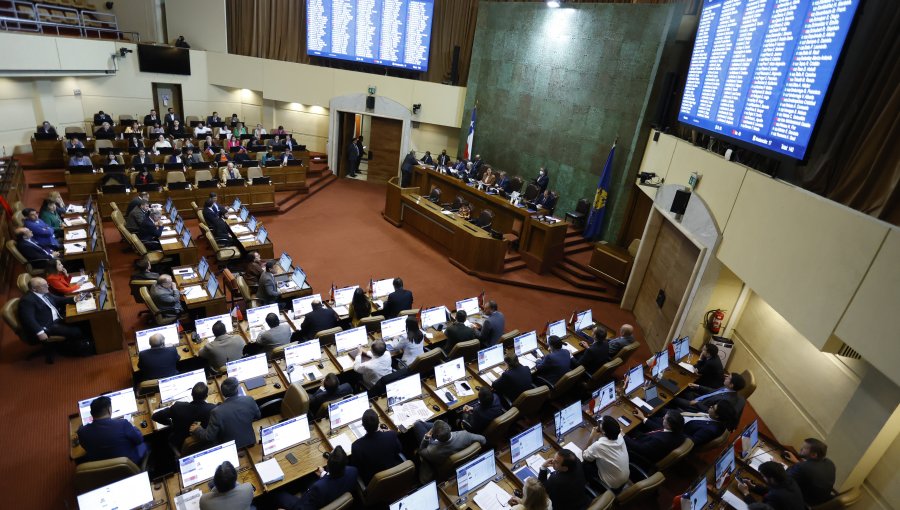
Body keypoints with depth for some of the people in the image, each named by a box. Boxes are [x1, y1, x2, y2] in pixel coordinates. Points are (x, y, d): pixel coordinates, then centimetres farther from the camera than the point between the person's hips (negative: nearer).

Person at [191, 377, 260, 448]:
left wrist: (197, 429, 2)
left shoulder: (217, 412, -29)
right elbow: (257, 416, -2)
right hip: (250, 442, 3)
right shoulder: (249, 400, -22)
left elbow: (209, 437, -17)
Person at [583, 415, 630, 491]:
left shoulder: (599, 446, -35)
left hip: (613, 486, -6)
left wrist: (592, 436, -16)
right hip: (626, 478, 6)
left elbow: (585, 456, -15)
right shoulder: (619, 436, -18)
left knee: (586, 463, 7)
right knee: (596, 458, 16)